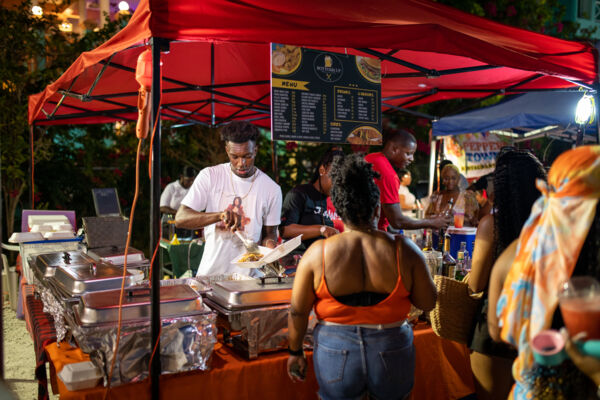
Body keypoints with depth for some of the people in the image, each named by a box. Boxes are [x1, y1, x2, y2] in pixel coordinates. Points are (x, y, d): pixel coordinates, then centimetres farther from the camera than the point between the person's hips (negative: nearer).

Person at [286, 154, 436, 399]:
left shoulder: (317, 253, -13)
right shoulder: (405, 250, -12)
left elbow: (298, 312, -6)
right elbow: (427, 303, -2)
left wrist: (295, 352, 8)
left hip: (336, 352, -1)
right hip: (392, 354, 1)